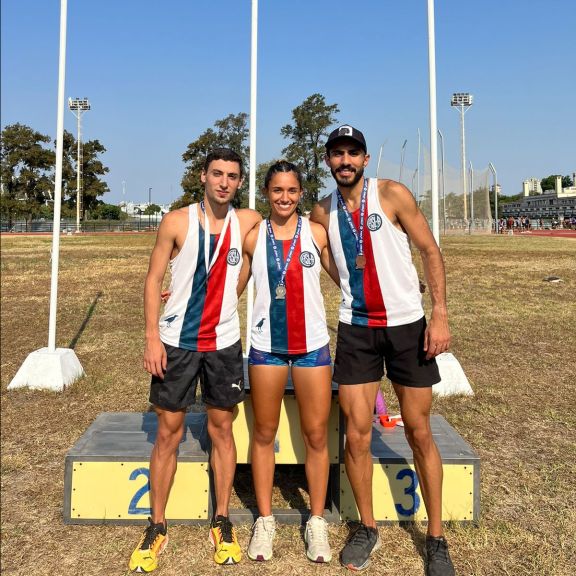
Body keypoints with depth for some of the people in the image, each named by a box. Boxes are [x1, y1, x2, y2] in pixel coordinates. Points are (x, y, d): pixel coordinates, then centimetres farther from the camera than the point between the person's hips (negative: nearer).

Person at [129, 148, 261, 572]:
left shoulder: (248, 222, 1)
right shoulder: (177, 222, -5)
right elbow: (153, 281, -3)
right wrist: (152, 338, -10)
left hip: (225, 343, 2)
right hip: (176, 342, -1)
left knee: (222, 430, 9)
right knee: (168, 433, 6)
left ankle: (222, 522, 24)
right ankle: (157, 527, 20)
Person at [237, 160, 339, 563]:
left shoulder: (317, 233, -1)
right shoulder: (253, 237, 2)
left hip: (313, 345, 0)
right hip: (267, 346, 1)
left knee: (316, 436, 7)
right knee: (264, 434, 11)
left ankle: (317, 522, 24)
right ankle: (265, 520, 27)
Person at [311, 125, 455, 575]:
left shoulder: (392, 195, -7)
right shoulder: (323, 212, 4)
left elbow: (430, 251, -5)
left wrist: (440, 314, -12)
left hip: (407, 325, -2)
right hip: (355, 331, 3)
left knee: (420, 434, 6)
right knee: (357, 436, 3)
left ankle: (436, 538, 22)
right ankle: (367, 529, 24)